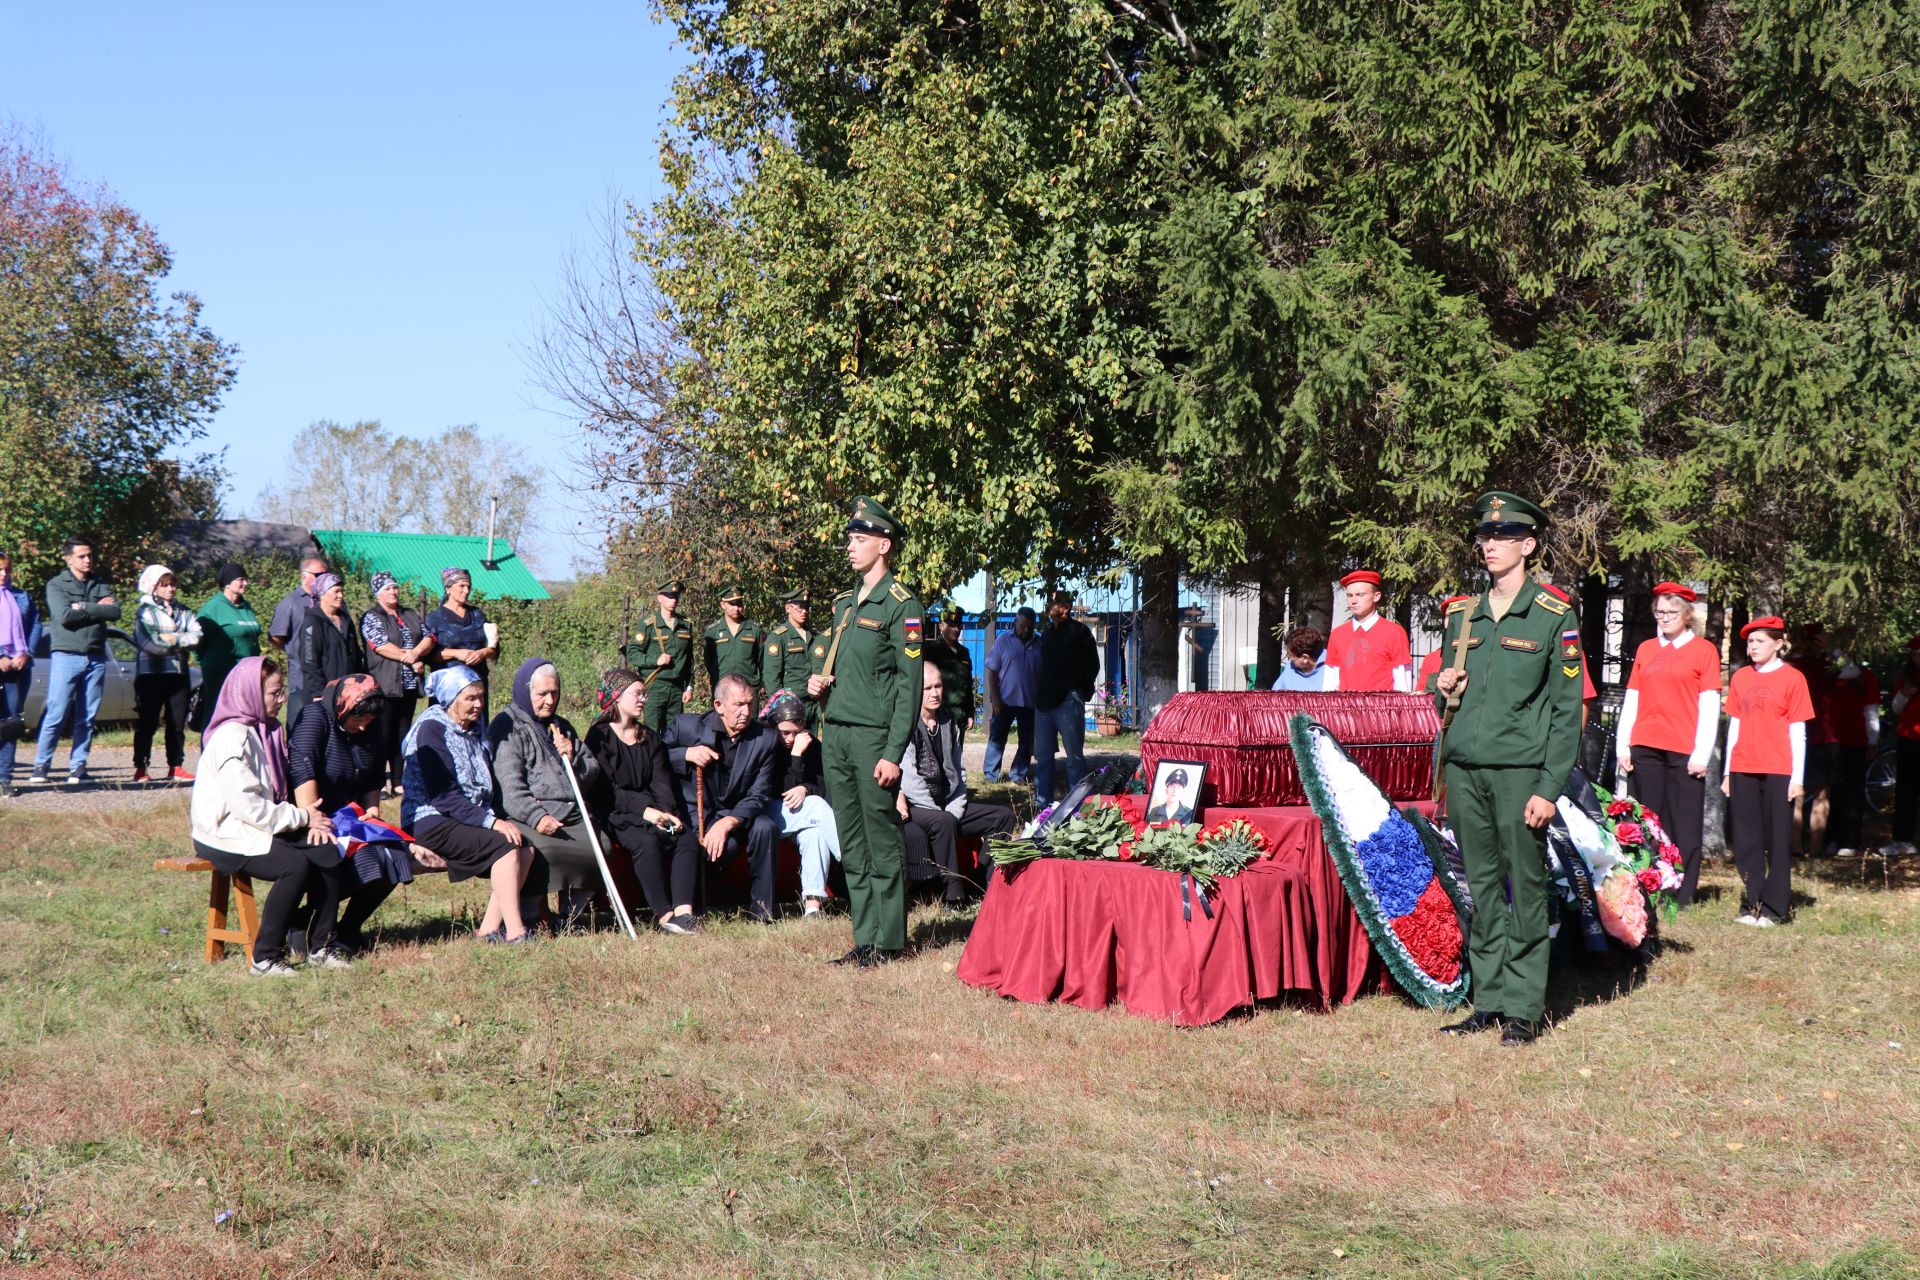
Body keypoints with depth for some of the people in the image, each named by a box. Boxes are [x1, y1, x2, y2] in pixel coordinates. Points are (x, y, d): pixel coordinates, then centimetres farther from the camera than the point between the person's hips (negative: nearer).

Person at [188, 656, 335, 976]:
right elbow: (247, 806, -23)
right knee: (296, 866, -29)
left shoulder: (268, 730, 14)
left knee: (328, 853, -10)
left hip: (260, 827, 9)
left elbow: (278, 791, 17)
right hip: (224, 835, -9)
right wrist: (302, 817, -16)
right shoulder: (232, 737, -17)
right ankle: (266, 958, -21)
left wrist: (308, 817, -3)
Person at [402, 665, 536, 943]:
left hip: (469, 819, 8)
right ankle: (515, 933, -27)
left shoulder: (474, 730, 15)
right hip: (431, 822, -8)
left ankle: (490, 929, -11)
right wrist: (491, 822, -24)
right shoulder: (431, 729, -11)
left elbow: (486, 788, 18)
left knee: (525, 847, -12)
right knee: (505, 846, -25)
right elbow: (442, 795, -19)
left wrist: (499, 819, -2)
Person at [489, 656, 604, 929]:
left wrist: (573, 760, 3)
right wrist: (537, 816, -24)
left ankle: (572, 916, -8)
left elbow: (593, 774, 25)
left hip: (571, 816, 6)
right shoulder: (507, 727, 4)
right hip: (526, 818, -6)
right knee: (543, 850, -37)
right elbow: (509, 786, -10)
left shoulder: (562, 727, 26)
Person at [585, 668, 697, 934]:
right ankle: (663, 915, -37)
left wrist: (667, 813, -10)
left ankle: (683, 911, -34)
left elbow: (662, 783, 11)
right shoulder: (599, 737, -1)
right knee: (647, 841, -35)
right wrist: (645, 811, -21)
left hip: (652, 810, 6)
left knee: (688, 838, -23)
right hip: (615, 815, -6)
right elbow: (607, 790, -11)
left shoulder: (650, 738, 20)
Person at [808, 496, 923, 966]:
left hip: (873, 737, -8)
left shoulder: (900, 605, -7)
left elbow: (909, 685, -11)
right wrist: (818, 683, 4)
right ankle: (865, 938, 15)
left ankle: (889, 940, 4)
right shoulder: (844, 602, 16)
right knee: (851, 844, 9)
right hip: (836, 735, 8)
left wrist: (893, 754, -16)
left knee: (883, 841, -2)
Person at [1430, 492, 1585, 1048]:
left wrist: (1550, 788, -11)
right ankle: (1489, 1000, 15)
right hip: (1463, 769, 5)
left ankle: (1523, 1008, 5)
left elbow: (1567, 708, -4)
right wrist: (1442, 687, -1)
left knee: (1525, 889, 0)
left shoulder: (1555, 616, -2)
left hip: (1519, 771, -5)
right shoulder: (1462, 614, 13)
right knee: (1481, 888, 9)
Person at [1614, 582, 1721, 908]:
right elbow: (1631, 700, 13)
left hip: (1685, 751, -4)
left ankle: (1681, 895, 1)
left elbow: (1710, 706, -2)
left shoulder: (1703, 650, 3)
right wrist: (1621, 747, 5)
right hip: (1644, 749, 4)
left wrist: (1702, 754, -9)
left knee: (1684, 825, -3)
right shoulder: (1645, 649, 14)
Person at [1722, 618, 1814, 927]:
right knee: (1746, 841, 5)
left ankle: (1774, 907, 5)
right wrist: (1728, 772, 12)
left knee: (1776, 840, -1)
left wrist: (1797, 778, -7)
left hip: (1778, 771, -4)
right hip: (1743, 771, 4)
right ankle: (1750, 905, 11)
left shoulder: (1792, 679, -1)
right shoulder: (1740, 678, 11)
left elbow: (1798, 731, -2)